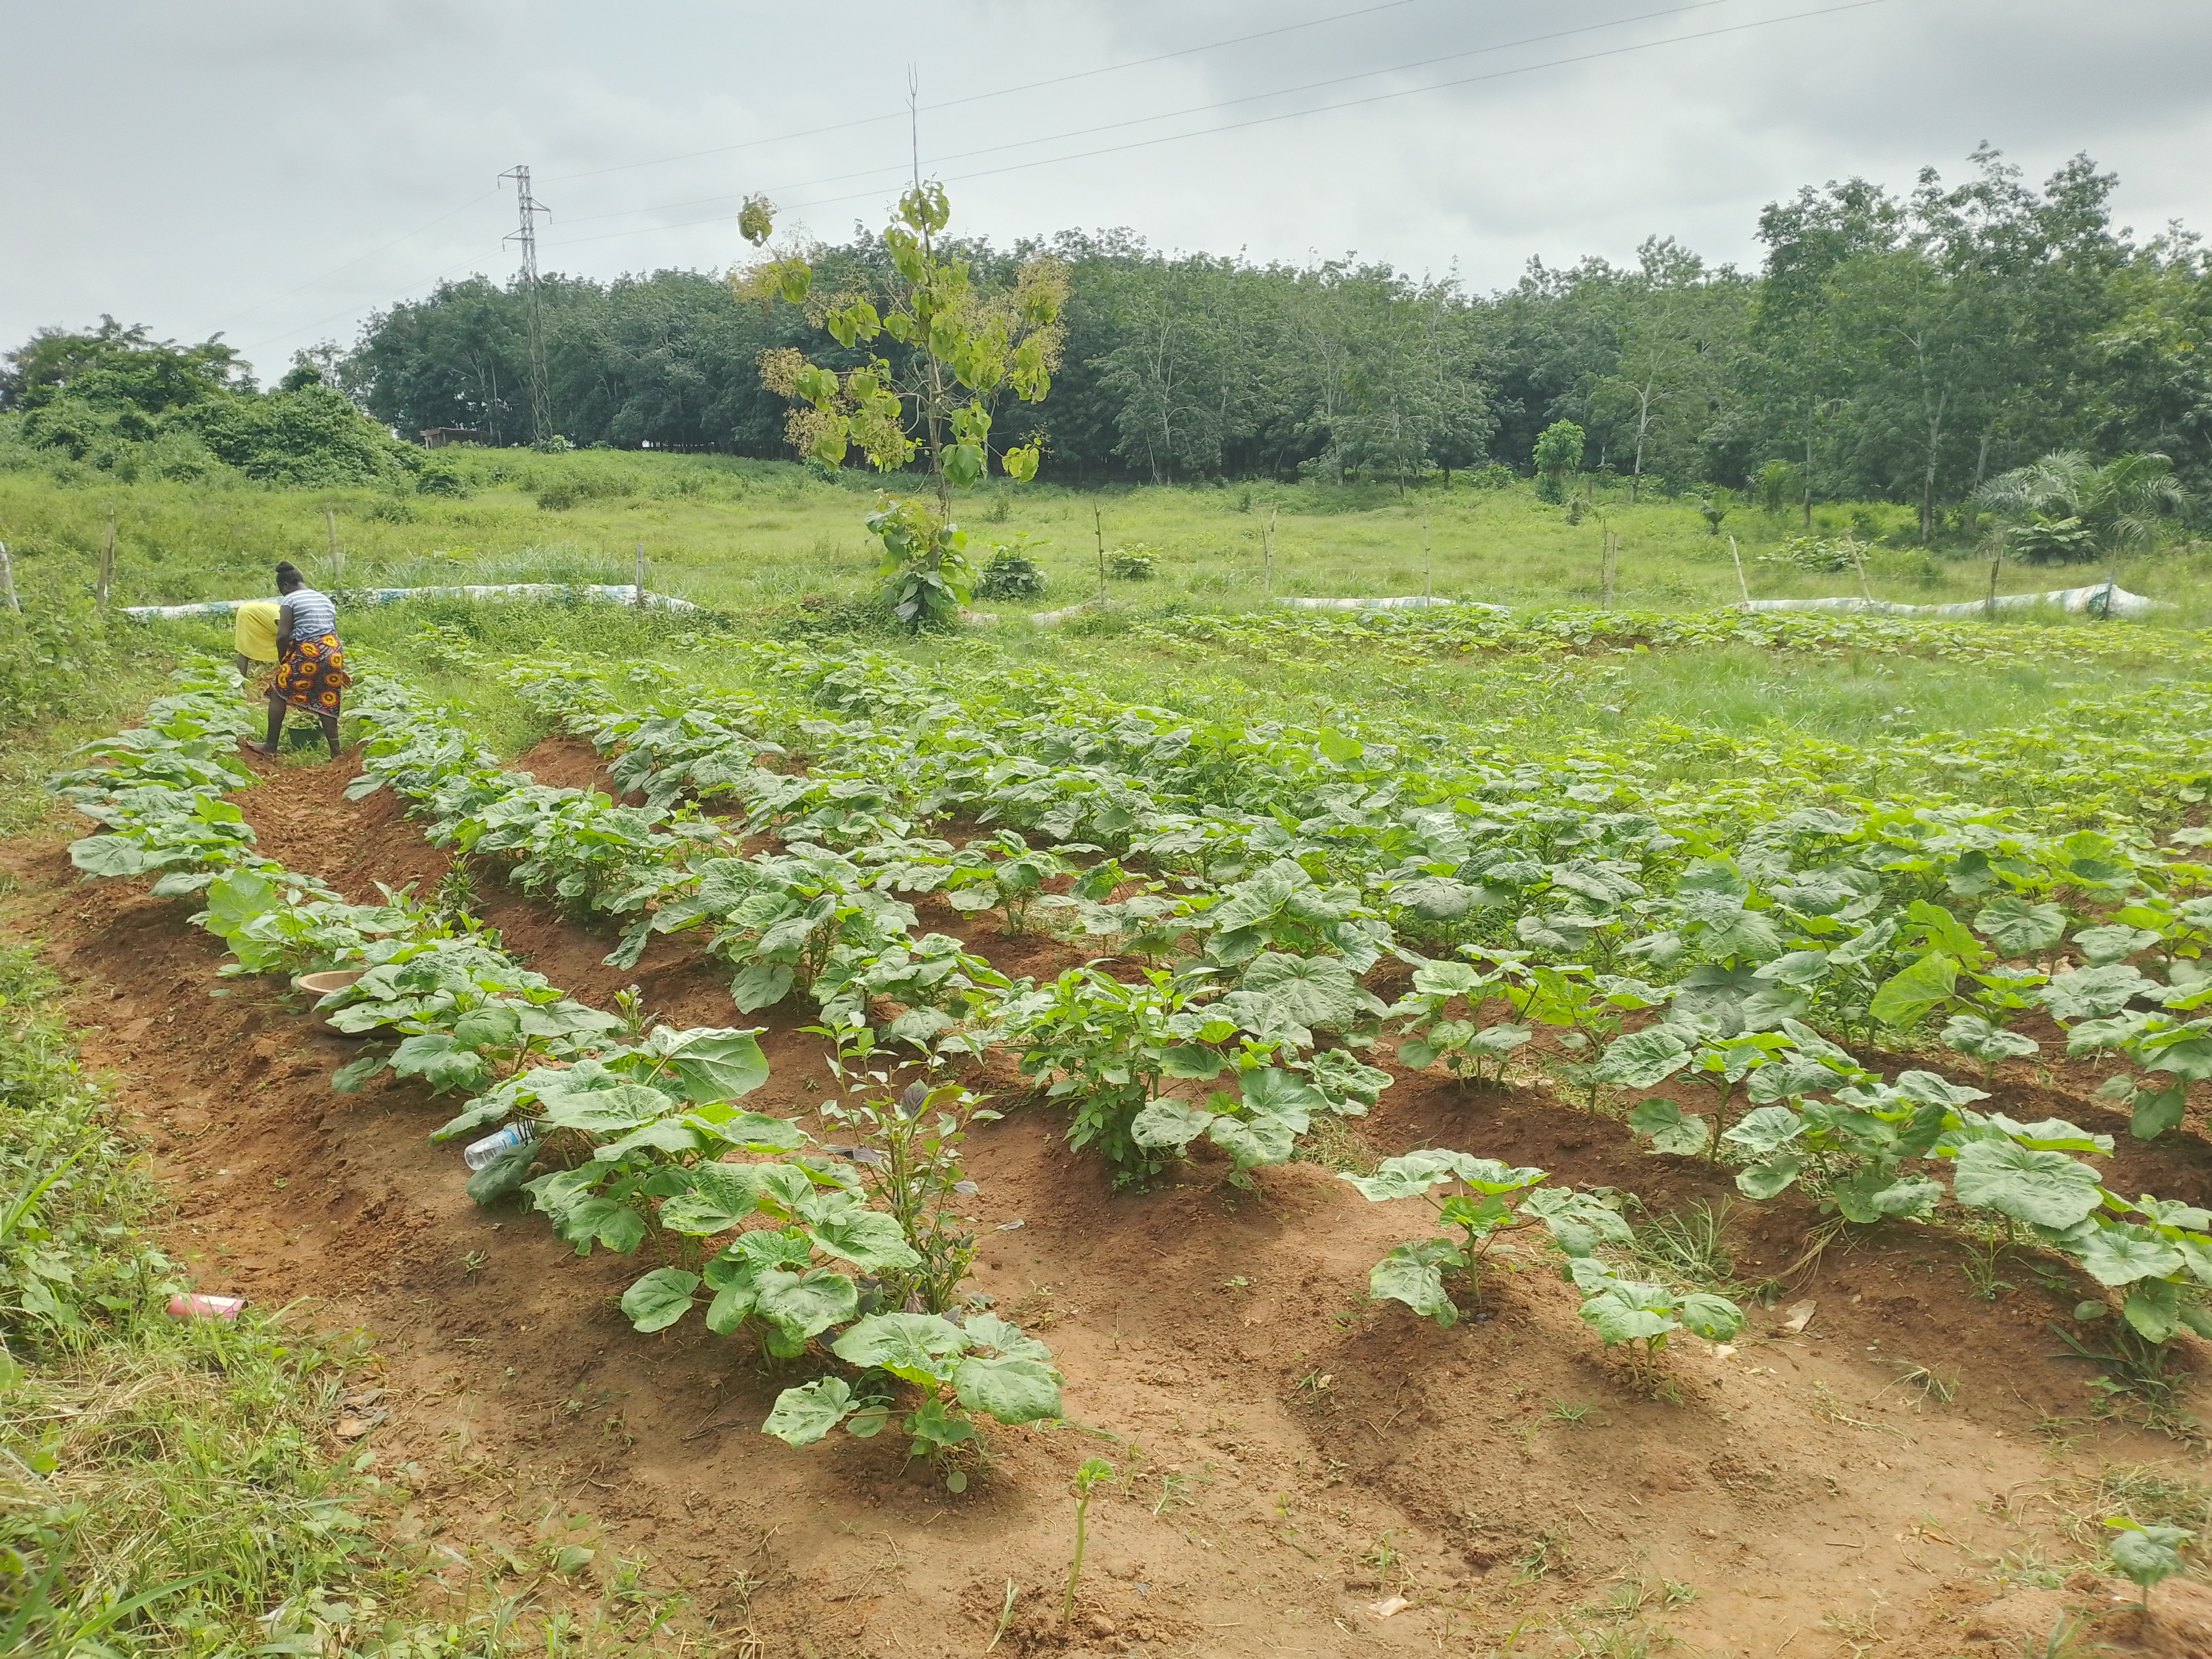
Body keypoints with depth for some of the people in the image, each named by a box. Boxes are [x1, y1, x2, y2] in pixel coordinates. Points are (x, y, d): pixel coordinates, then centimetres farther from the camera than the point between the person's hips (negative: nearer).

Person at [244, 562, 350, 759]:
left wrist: (282, 660, 6)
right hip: (334, 651, 6)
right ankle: (335, 752, 7)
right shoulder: (326, 599, 20)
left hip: (307, 653, -6)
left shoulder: (290, 599, -1)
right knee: (327, 701, 10)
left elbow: (283, 635, -9)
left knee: (279, 694, 9)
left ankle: (271, 746, 11)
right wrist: (339, 669, 24)